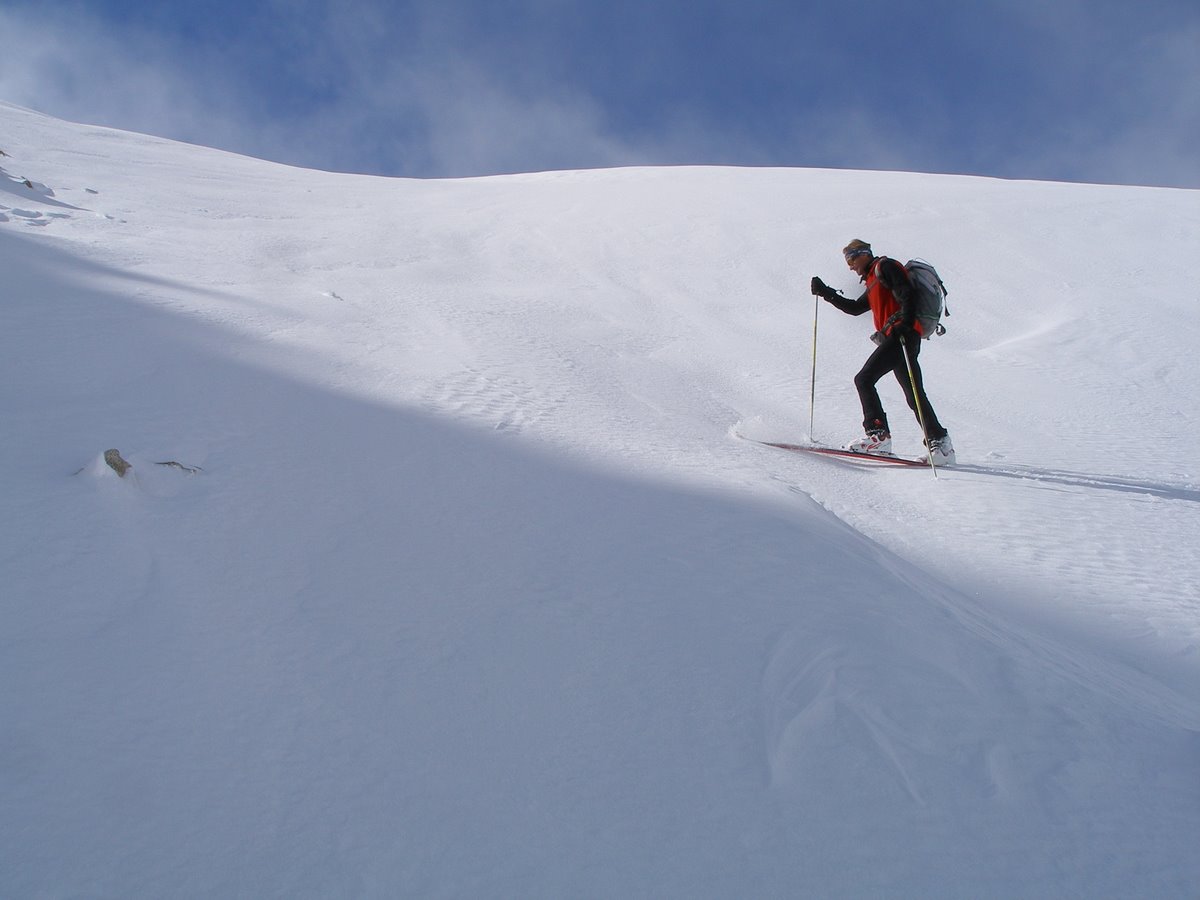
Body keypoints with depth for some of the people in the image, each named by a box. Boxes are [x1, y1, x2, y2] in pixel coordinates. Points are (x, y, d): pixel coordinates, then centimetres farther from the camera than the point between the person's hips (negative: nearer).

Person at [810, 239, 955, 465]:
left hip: (900, 336, -10)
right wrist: (825, 293, 30)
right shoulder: (874, 280, 29)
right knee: (914, 394, 7)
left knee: (864, 379, -13)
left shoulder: (884, 267, 2)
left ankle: (878, 435, -17)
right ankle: (939, 442, 9)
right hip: (896, 339, 10)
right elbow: (855, 308, 34)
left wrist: (905, 323, -26)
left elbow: (907, 294, -12)